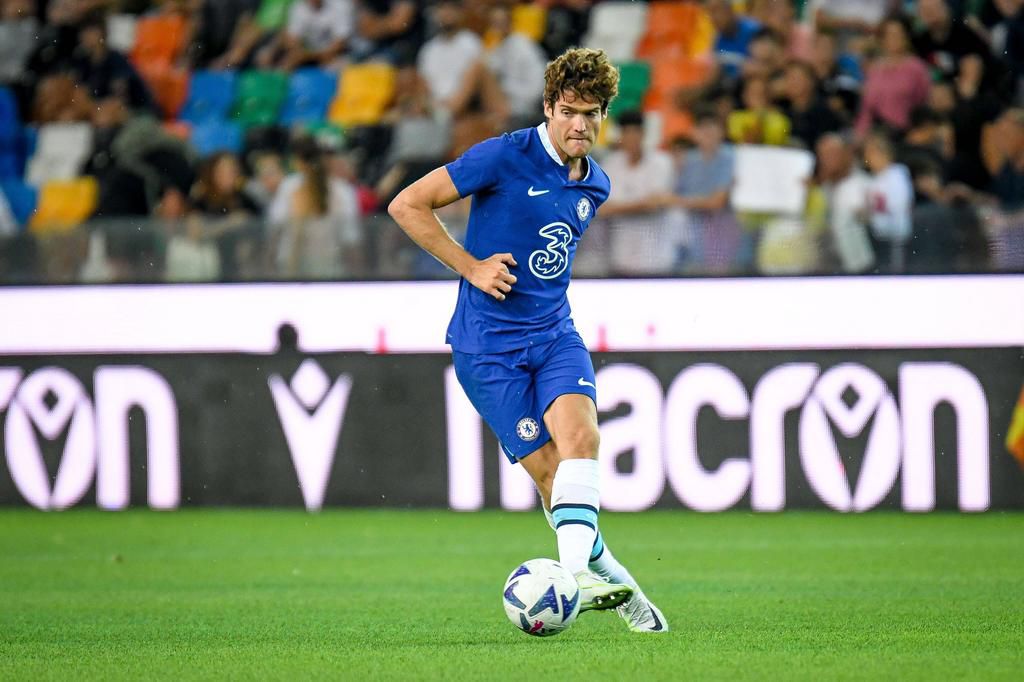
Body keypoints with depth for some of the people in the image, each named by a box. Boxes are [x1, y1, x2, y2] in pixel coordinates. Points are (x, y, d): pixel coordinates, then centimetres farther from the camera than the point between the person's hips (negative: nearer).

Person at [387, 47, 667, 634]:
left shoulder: (596, 184, 10)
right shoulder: (504, 157, -11)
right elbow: (407, 205, -9)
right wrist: (470, 266, -12)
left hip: (554, 333, 4)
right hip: (488, 345, -4)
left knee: (579, 436, -22)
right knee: (548, 469, -10)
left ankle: (575, 574, -29)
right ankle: (614, 580, 0)